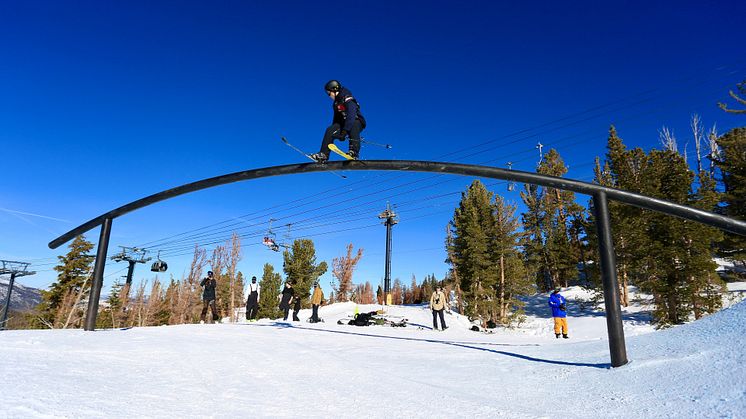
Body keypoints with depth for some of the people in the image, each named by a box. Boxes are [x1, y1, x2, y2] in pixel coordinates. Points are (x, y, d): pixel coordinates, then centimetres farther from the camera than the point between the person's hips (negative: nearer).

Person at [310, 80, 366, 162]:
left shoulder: (348, 100, -20)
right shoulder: (336, 102, 8)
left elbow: (351, 116, -33)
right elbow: (336, 118, 20)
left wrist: (344, 131, -40)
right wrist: (334, 129, 20)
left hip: (357, 122, -8)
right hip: (344, 123, 8)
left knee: (353, 127, -40)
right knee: (329, 131, -9)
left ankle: (354, 152, -45)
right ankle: (324, 154, -9)